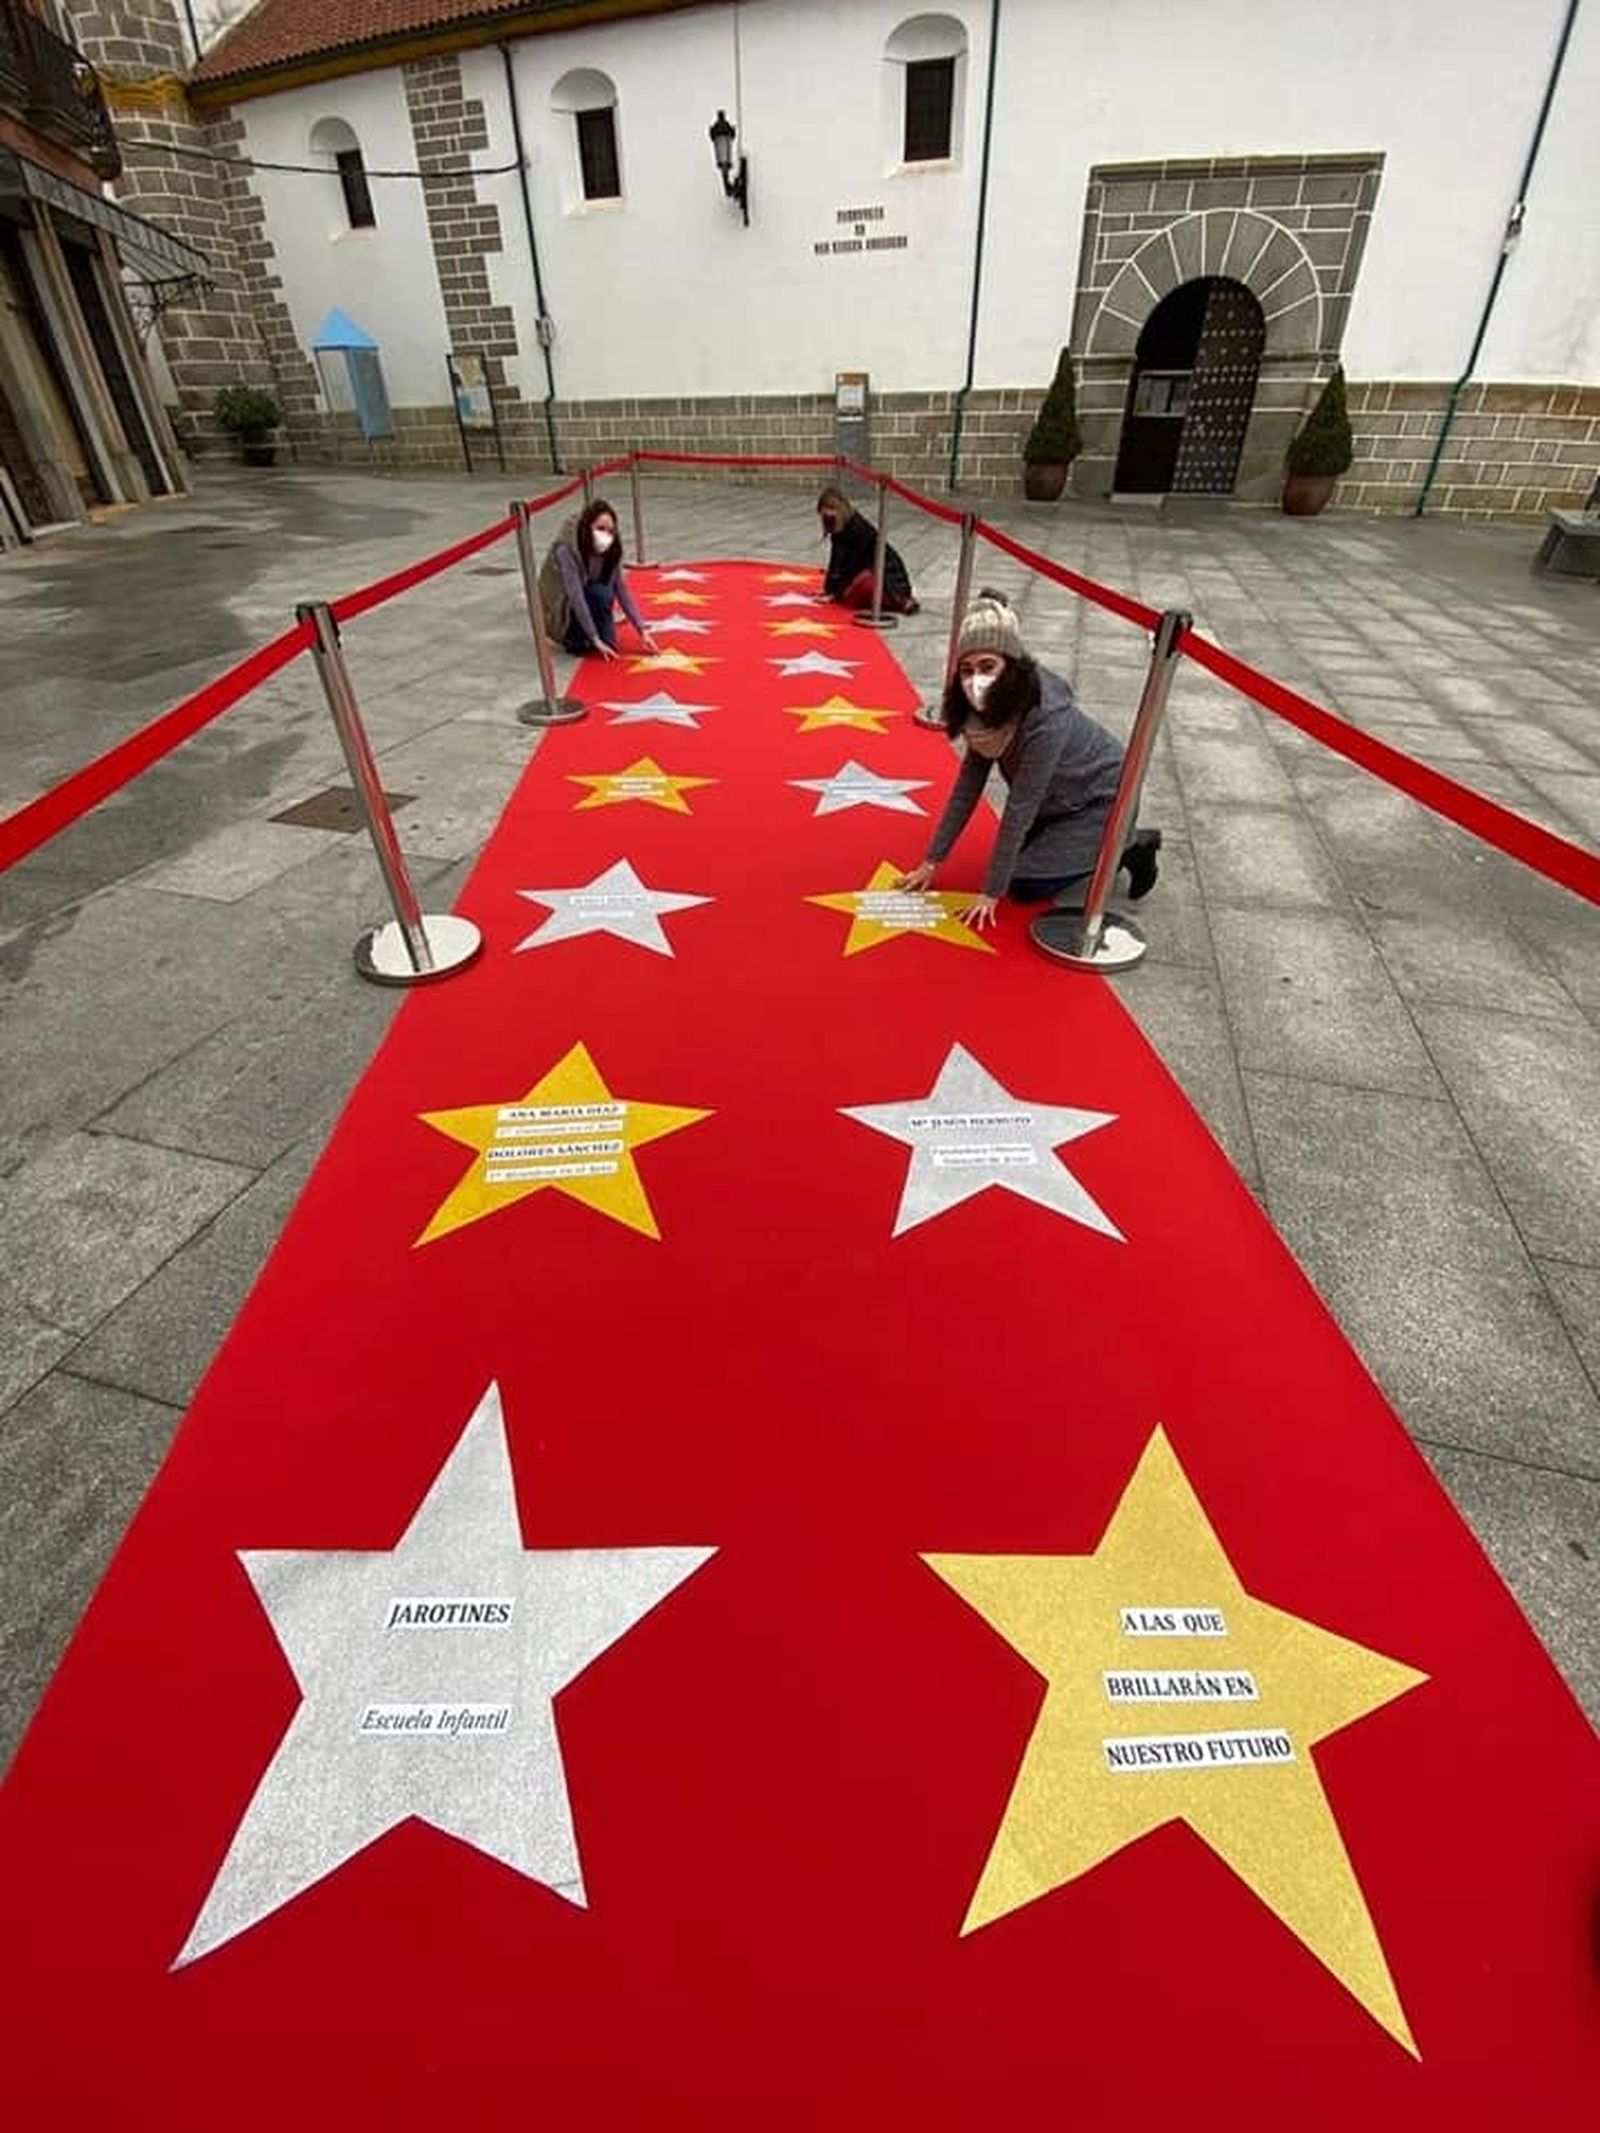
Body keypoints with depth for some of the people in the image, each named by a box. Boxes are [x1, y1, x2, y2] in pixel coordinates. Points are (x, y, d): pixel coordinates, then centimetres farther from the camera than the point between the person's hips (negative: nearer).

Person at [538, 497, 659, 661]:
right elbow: (576, 597, -33)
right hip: (559, 609, -7)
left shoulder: (610, 548, -12)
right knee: (601, 593, -30)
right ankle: (572, 639, -11)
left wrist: (642, 631, -17)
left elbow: (622, 589, -10)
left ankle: (576, 635, 7)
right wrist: (595, 640, -36)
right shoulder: (566, 549, -30)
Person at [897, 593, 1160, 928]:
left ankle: (1128, 846, 2)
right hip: (1058, 798, 7)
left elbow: (1020, 807, -32)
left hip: (1103, 800, -7)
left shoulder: (1046, 718, -36)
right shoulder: (989, 704, -14)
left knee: (1024, 882, -13)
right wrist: (932, 861, -10)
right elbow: (969, 781, -11)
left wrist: (992, 892, -26)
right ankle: (1092, 846, 23)